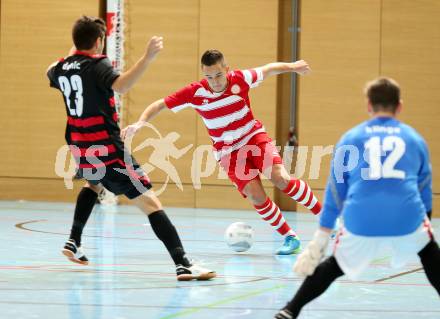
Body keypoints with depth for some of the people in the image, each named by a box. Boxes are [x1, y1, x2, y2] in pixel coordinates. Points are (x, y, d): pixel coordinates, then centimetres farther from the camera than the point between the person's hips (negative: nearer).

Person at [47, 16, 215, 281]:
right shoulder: (97, 65, -13)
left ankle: (74, 243, 37)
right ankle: (183, 264, -24)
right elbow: (120, 85, -34)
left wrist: (71, 55, 47)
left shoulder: (62, 68, 8)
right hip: (108, 151, -8)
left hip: (80, 150, 8)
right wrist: (148, 57, -40)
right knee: (150, 202, -12)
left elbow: (51, 73, 35)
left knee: (93, 185, 41)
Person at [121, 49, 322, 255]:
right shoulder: (195, 92, -17)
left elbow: (268, 69, 4)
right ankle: (290, 238, -2)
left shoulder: (240, 79, -16)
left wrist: (292, 67, 1)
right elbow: (159, 105, -13)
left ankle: (322, 213, -4)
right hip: (228, 151, 0)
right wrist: (140, 123, -27)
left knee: (281, 178, -23)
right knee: (256, 196, -18)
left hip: (254, 137, 0)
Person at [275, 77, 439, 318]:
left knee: (335, 266, 24)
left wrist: (321, 239, 23)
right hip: (408, 220, 0)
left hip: (361, 223, 0)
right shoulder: (415, 139, 18)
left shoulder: (351, 138, 17)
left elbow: (335, 191, 18)